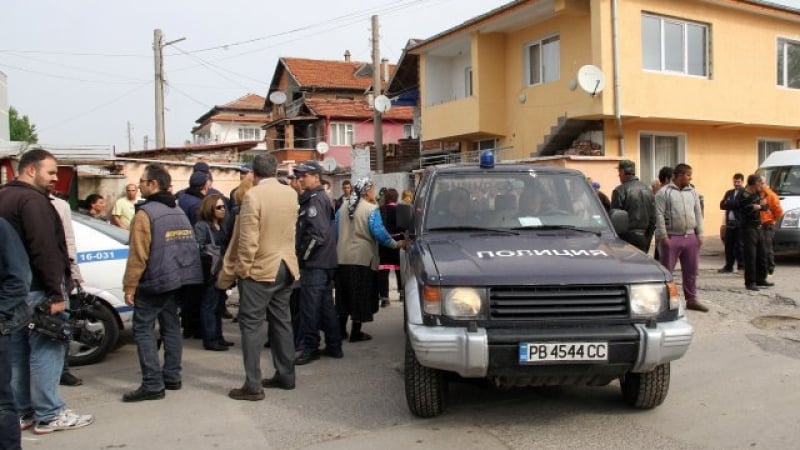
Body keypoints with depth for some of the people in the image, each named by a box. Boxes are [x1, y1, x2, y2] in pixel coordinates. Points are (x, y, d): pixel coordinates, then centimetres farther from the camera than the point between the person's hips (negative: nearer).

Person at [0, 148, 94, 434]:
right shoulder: (32, 199, -16)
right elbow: (44, 250, -23)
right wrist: (56, 293, -22)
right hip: (36, 290, -10)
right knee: (46, 351, -5)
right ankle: (48, 415, -1)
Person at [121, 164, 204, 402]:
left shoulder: (145, 212, -15)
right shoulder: (178, 211, 13)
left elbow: (138, 255, -18)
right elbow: (188, 246, 17)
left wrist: (129, 286, -13)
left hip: (154, 281, -8)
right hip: (177, 279, 9)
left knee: (143, 330, -3)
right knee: (171, 327, 14)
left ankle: (152, 385, -6)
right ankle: (172, 377, 19)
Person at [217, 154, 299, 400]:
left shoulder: (253, 195, -15)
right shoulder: (291, 193, 5)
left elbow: (248, 239, -18)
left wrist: (242, 268, -9)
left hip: (260, 269, -7)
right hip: (286, 267, 7)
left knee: (252, 324, -2)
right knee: (282, 321, 14)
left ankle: (253, 385, -2)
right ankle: (286, 375, 21)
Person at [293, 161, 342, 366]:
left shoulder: (315, 200, -14)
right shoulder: (323, 198, 17)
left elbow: (316, 234, -22)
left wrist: (302, 255, -12)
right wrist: (304, 255, 18)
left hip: (314, 264, -10)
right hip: (326, 263, 10)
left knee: (310, 306, -4)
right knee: (326, 305, 14)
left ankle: (310, 348, 1)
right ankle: (334, 346, 20)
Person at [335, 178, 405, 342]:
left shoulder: (343, 207, 7)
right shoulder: (371, 209, -11)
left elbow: (335, 230, 10)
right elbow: (379, 232, -17)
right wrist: (396, 244, -6)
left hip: (342, 258, 6)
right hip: (362, 259, -6)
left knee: (344, 295, 16)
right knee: (360, 296, 2)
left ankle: (341, 329, 22)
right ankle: (356, 333, 5)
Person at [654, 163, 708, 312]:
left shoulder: (692, 192, 12)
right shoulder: (664, 193, -5)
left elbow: (698, 214, 14)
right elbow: (659, 216, -9)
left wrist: (700, 234, 8)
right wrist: (663, 236, -14)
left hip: (690, 237, 5)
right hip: (672, 237, -5)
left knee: (691, 270, 10)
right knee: (666, 270, 0)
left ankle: (691, 299, 20)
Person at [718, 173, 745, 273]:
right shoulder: (729, 193, 18)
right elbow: (722, 205, 9)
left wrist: (728, 203, -7)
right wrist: (734, 204, -8)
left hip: (740, 224, -6)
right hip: (729, 223, 6)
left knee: (739, 246, -4)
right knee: (728, 245, 7)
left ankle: (741, 266, 2)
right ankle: (728, 266, 15)